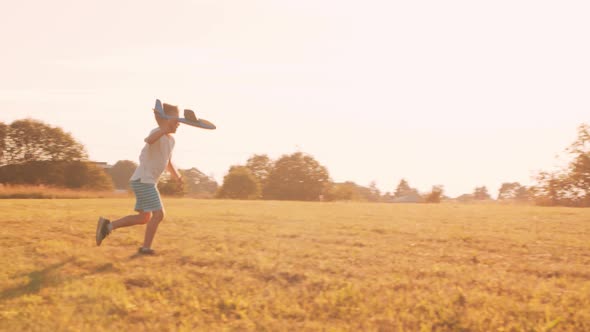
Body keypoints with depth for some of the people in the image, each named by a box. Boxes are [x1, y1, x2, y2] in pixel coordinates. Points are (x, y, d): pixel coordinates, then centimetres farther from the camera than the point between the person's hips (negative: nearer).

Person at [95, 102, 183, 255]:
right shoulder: (157, 133, -15)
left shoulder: (171, 140, 14)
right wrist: (167, 127, -51)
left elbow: (168, 163, 27)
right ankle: (146, 247, -1)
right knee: (158, 214, -10)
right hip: (143, 180, -10)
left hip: (147, 182, 10)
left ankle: (108, 226, 16)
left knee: (144, 218, 13)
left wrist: (177, 176, 12)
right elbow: (148, 140, -42)